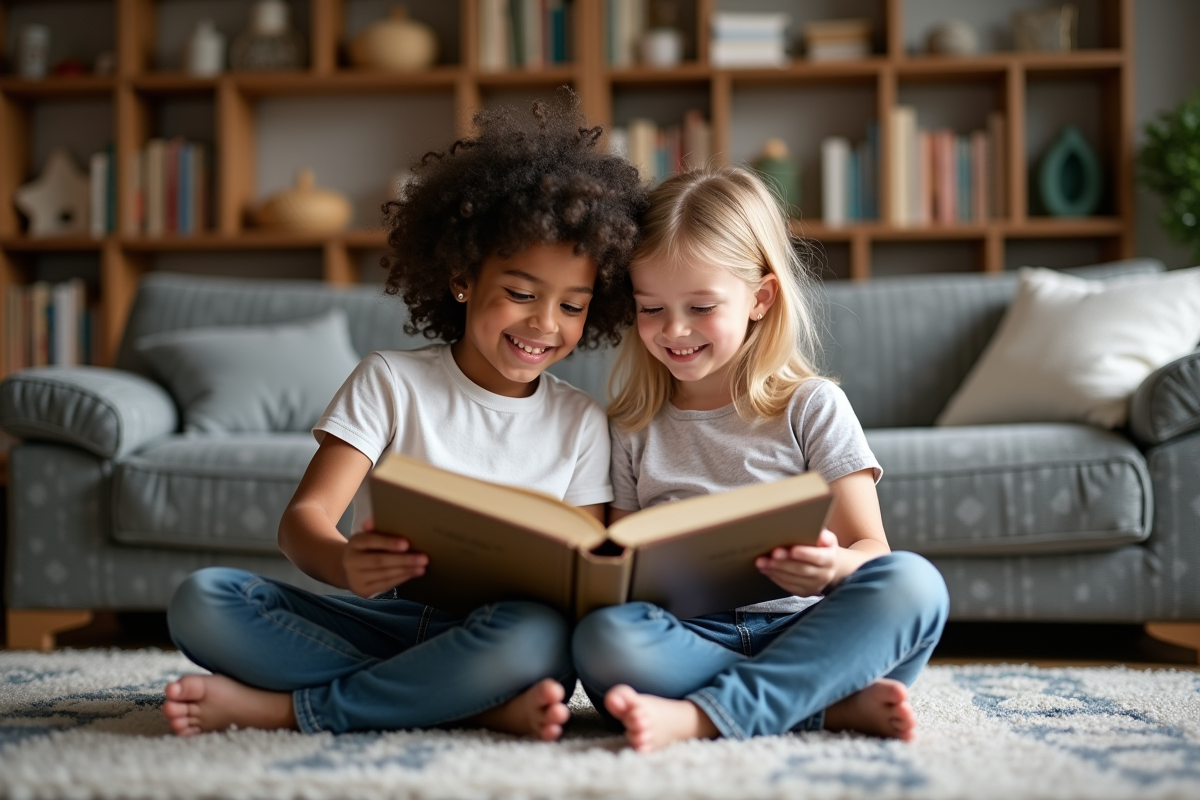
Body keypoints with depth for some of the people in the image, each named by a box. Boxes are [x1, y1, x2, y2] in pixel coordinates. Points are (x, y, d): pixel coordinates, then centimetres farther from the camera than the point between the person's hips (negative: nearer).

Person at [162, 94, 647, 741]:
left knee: (540, 634, -37)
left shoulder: (582, 423, 9)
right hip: (380, 619, 0)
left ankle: (282, 707, -22)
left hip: (489, 637, 0)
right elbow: (303, 518, -8)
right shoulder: (391, 382, 3)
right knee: (200, 602, -23)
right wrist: (344, 563, -33)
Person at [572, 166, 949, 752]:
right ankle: (838, 705, -28)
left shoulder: (812, 407, 7)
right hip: (688, 635, 1)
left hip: (803, 633, 0)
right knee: (601, 638, -32)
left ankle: (701, 715, -36)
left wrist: (835, 568, -24)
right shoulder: (631, 429, 14)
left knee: (912, 582, -29)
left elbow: (871, 548, 1)